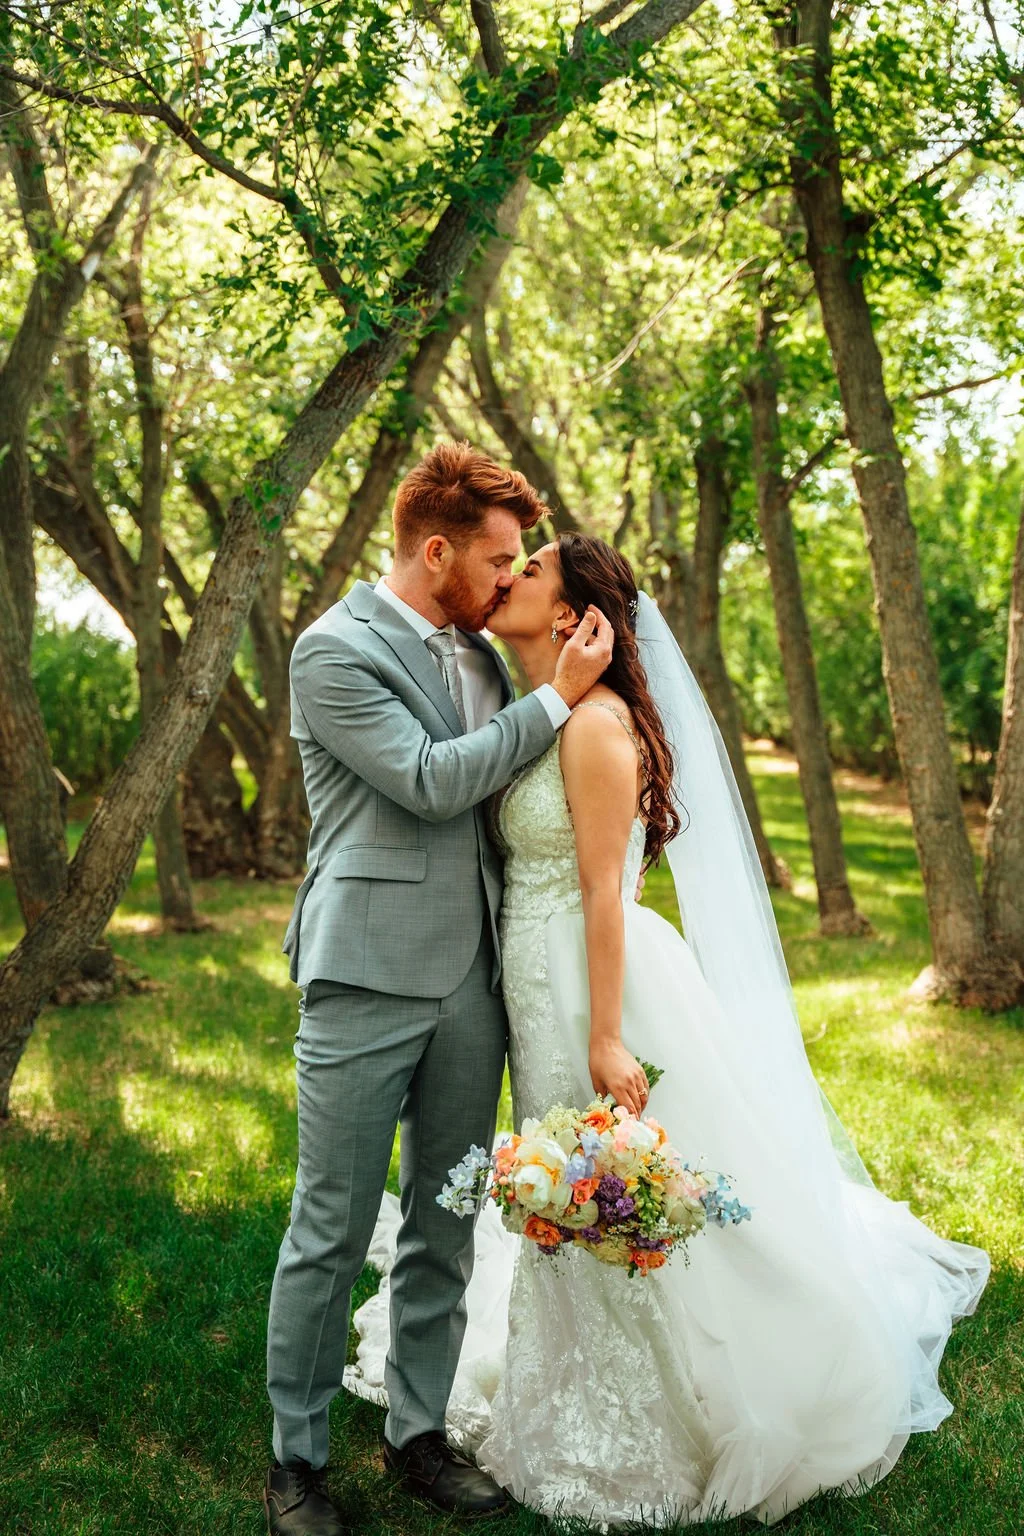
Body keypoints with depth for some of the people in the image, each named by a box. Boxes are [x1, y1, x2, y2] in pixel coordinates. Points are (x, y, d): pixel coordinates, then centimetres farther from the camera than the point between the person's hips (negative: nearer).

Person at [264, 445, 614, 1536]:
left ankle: (418, 1430, 30)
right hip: (368, 977, -7)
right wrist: (559, 696, -12)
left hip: (470, 978, 7)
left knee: (444, 1225, 14)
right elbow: (430, 781, -16)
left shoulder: (479, 651, 13)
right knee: (332, 1233, 3)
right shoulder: (334, 650, -8)